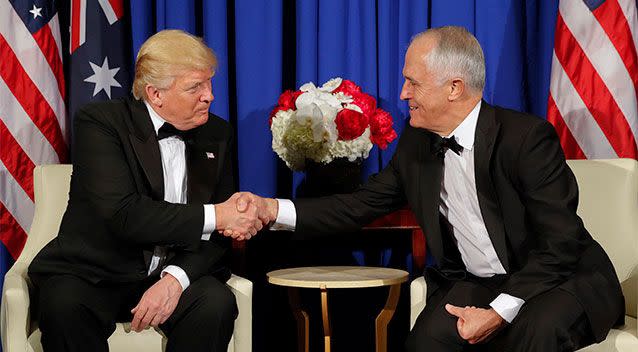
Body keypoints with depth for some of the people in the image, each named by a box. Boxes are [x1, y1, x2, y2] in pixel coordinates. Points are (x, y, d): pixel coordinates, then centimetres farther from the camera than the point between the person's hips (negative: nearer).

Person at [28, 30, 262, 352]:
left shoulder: (217, 135, 7)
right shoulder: (99, 122, -8)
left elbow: (219, 233, 3)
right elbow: (123, 215, -21)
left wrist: (176, 278, -16)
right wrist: (213, 216, -20)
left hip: (171, 274, 3)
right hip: (94, 274, -3)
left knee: (217, 303, -27)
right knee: (63, 305, -34)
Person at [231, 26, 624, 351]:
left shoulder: (527, 138, -18)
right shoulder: (417, 143, 1)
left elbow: (561, 244, -20)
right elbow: (364, 204, 5)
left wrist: (500, 312, -28)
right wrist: (275, 209, -6)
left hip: (559, 279, -4)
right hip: (474, 283, 5)